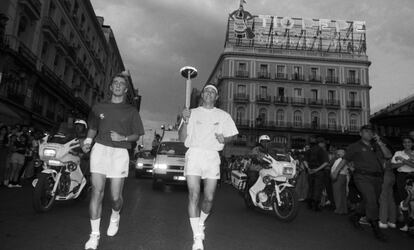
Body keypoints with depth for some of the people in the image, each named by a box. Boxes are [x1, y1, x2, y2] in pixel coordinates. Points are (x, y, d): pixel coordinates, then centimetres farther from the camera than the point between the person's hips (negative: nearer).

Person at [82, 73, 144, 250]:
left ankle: (115, 216, 35)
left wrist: (122, 138, -11)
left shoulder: (131, 111, 8)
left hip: (120, 152, -1)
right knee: (97, 192, -8)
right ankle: (94, 234, 4)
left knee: (115, 196, 0)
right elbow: (93, 128, 20)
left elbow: (137, 135, 8)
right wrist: (88, 141, 0)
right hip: (100, 149, 1)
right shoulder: (99, 108, 13)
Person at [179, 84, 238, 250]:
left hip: (212, 157, 2)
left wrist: (224, 139, -8)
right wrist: (185, 121, -11)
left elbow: (232, 135, 15)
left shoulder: (223, 116, 15)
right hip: (194, 154, -1)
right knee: (194, 196, -11)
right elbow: (182, 138, 6)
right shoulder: (192, 113, 11)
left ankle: (200, 223, 33)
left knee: (209, 198, 3)